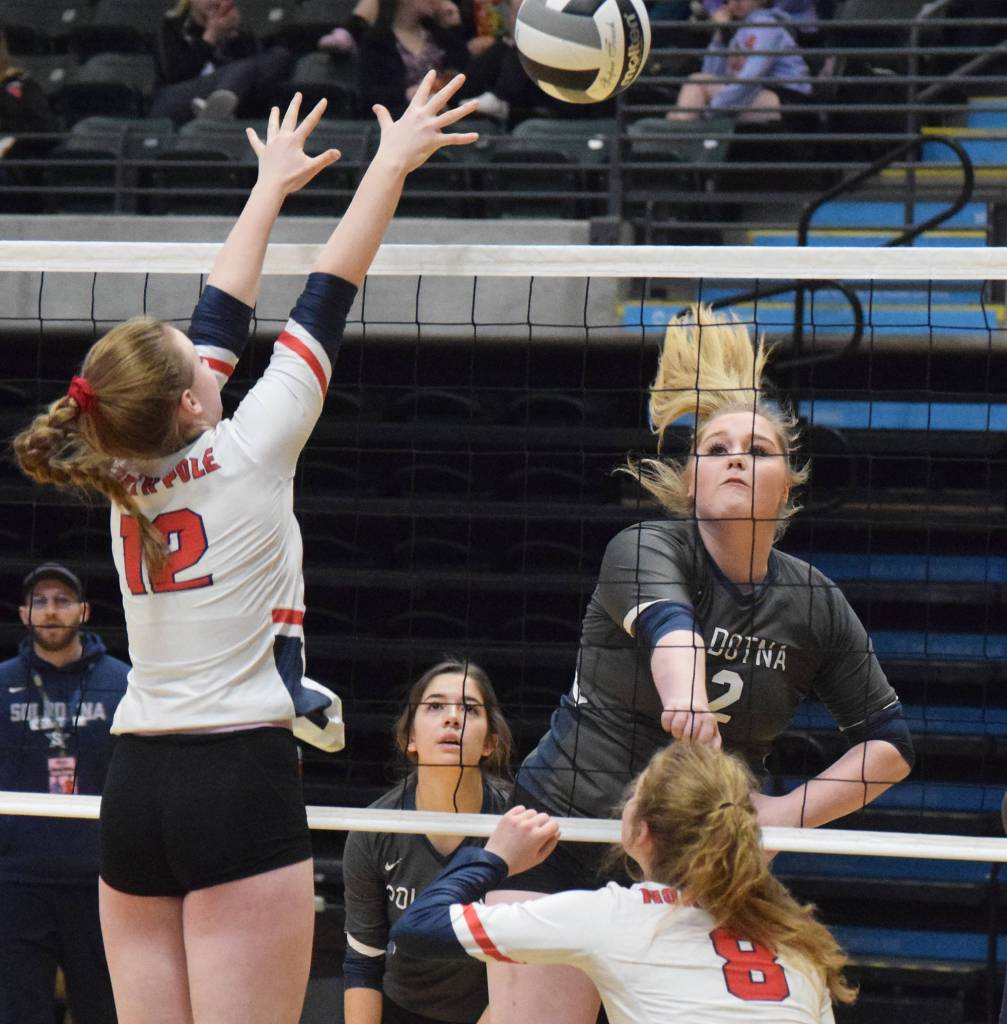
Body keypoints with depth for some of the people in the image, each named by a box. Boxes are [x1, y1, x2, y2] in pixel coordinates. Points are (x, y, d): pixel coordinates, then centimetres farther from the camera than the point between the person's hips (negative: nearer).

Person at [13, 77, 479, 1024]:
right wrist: (393, 163, 9)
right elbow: (329, 295, 1)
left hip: (134, 790, 7)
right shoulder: (248, 452, -7)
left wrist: (272, 186, 33)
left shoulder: (124, 471, 9)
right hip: (241, 781, -6)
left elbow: (220, 317, 21)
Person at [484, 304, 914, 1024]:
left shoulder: (814, 604, 0)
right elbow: (665, 620, -36)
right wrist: (686, 699, -58)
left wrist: (788, 812, -9)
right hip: (564, 847, -4)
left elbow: (891, 744, 6)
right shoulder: (644, 551, -12)